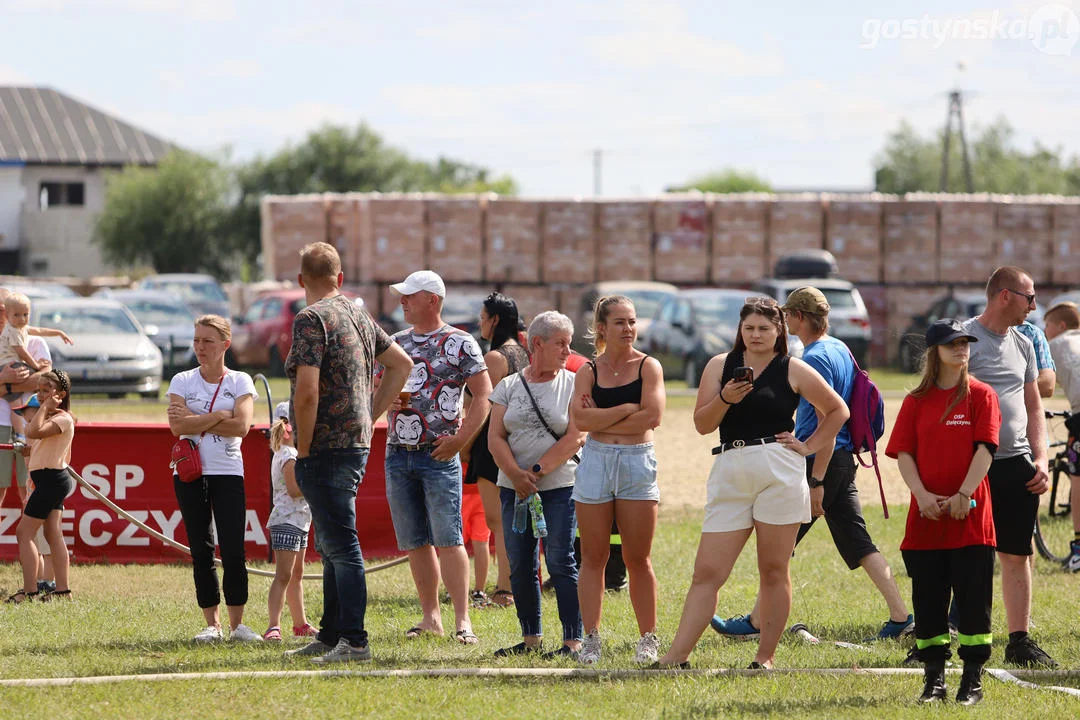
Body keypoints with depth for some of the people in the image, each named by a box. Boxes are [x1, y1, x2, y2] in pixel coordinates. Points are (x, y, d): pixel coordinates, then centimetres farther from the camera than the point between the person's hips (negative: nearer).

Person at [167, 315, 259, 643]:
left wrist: (196, 420, -10)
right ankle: (212, 624, 7)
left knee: (233, 551, -9)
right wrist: (219, 416, -11)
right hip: (189, 472, 2)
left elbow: (241, 426, -12)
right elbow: (178, 425, -9)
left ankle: (237, 624, -2)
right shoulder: (182, 381, 7)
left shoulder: (240, 382, 4)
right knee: (201, 551, 2)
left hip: (228, 472, -2)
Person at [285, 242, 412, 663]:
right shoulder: (359, 317, 13)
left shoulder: (312, 319, -13)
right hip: (357, 444, 9)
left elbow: (307, 391, -23)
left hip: (326, 450, -9)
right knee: (332, 546, 17)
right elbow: (401, 364, 24)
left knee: (341, 546, -8)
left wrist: (303, 451, -13)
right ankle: (330, 636, 23)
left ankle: (354, 642, -9)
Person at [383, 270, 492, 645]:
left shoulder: (459, 343, -2)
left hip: (439, 455, -6)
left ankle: (462, 619, -11)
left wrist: (460, 438, -12)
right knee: (415, 541, 7)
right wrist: (386, 399, -3)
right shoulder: (396, 343, 14)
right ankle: (430, 616, 13)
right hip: (397, 455, 6)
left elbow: (484, 395, -4)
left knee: (447, 539, -11)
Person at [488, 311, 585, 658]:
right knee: (520, 565, 6)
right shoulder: (509, 386, 10)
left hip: (559, 488, -4)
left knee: (560, 562, -8)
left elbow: (575, 438, -7)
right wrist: (516, 475, -12)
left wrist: (537, 471, -12)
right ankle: (531, 638, 14)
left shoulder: (573, 385, 2)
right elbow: (496, 438, 3)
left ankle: (573, 640, -7)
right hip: (514, 488, 4)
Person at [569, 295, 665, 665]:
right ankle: (591, 638, 6)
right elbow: (580, 418, -9)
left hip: (638, 463, -1)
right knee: (594, 557, 2)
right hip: (595, 462, 1)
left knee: (638, 558, 2)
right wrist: (626, 409, -10)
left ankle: (648, 638, 10)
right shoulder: (588, 371, 7)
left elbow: (652, 416, -11)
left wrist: (602, 420, -8)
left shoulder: (648, 367, 3)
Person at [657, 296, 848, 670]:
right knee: (707, 573, -3)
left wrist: (809, 447, 4)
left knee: (774, 571, 1)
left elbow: (837, 410, 15)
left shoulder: (793, 371, 6)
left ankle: (766, 657, 9)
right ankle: (675, 657, -6)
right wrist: (725, 398, -11)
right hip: (730, 474, 2)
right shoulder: (720, 366, 12)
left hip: (779, 474, -2)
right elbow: (702, 423, 7)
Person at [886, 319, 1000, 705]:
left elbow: (985, 449, -7)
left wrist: (963, 494, -16)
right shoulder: (916, 401, 8)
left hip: (971, 515, -2)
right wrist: (922, 496, -12)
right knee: (928, 598, 4)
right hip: (926, 516, 2)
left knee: (973, 597, -2)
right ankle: (934, 677, 12)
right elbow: (904, 452, 3)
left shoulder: (980, 395, 2)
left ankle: (973, 679, 4)